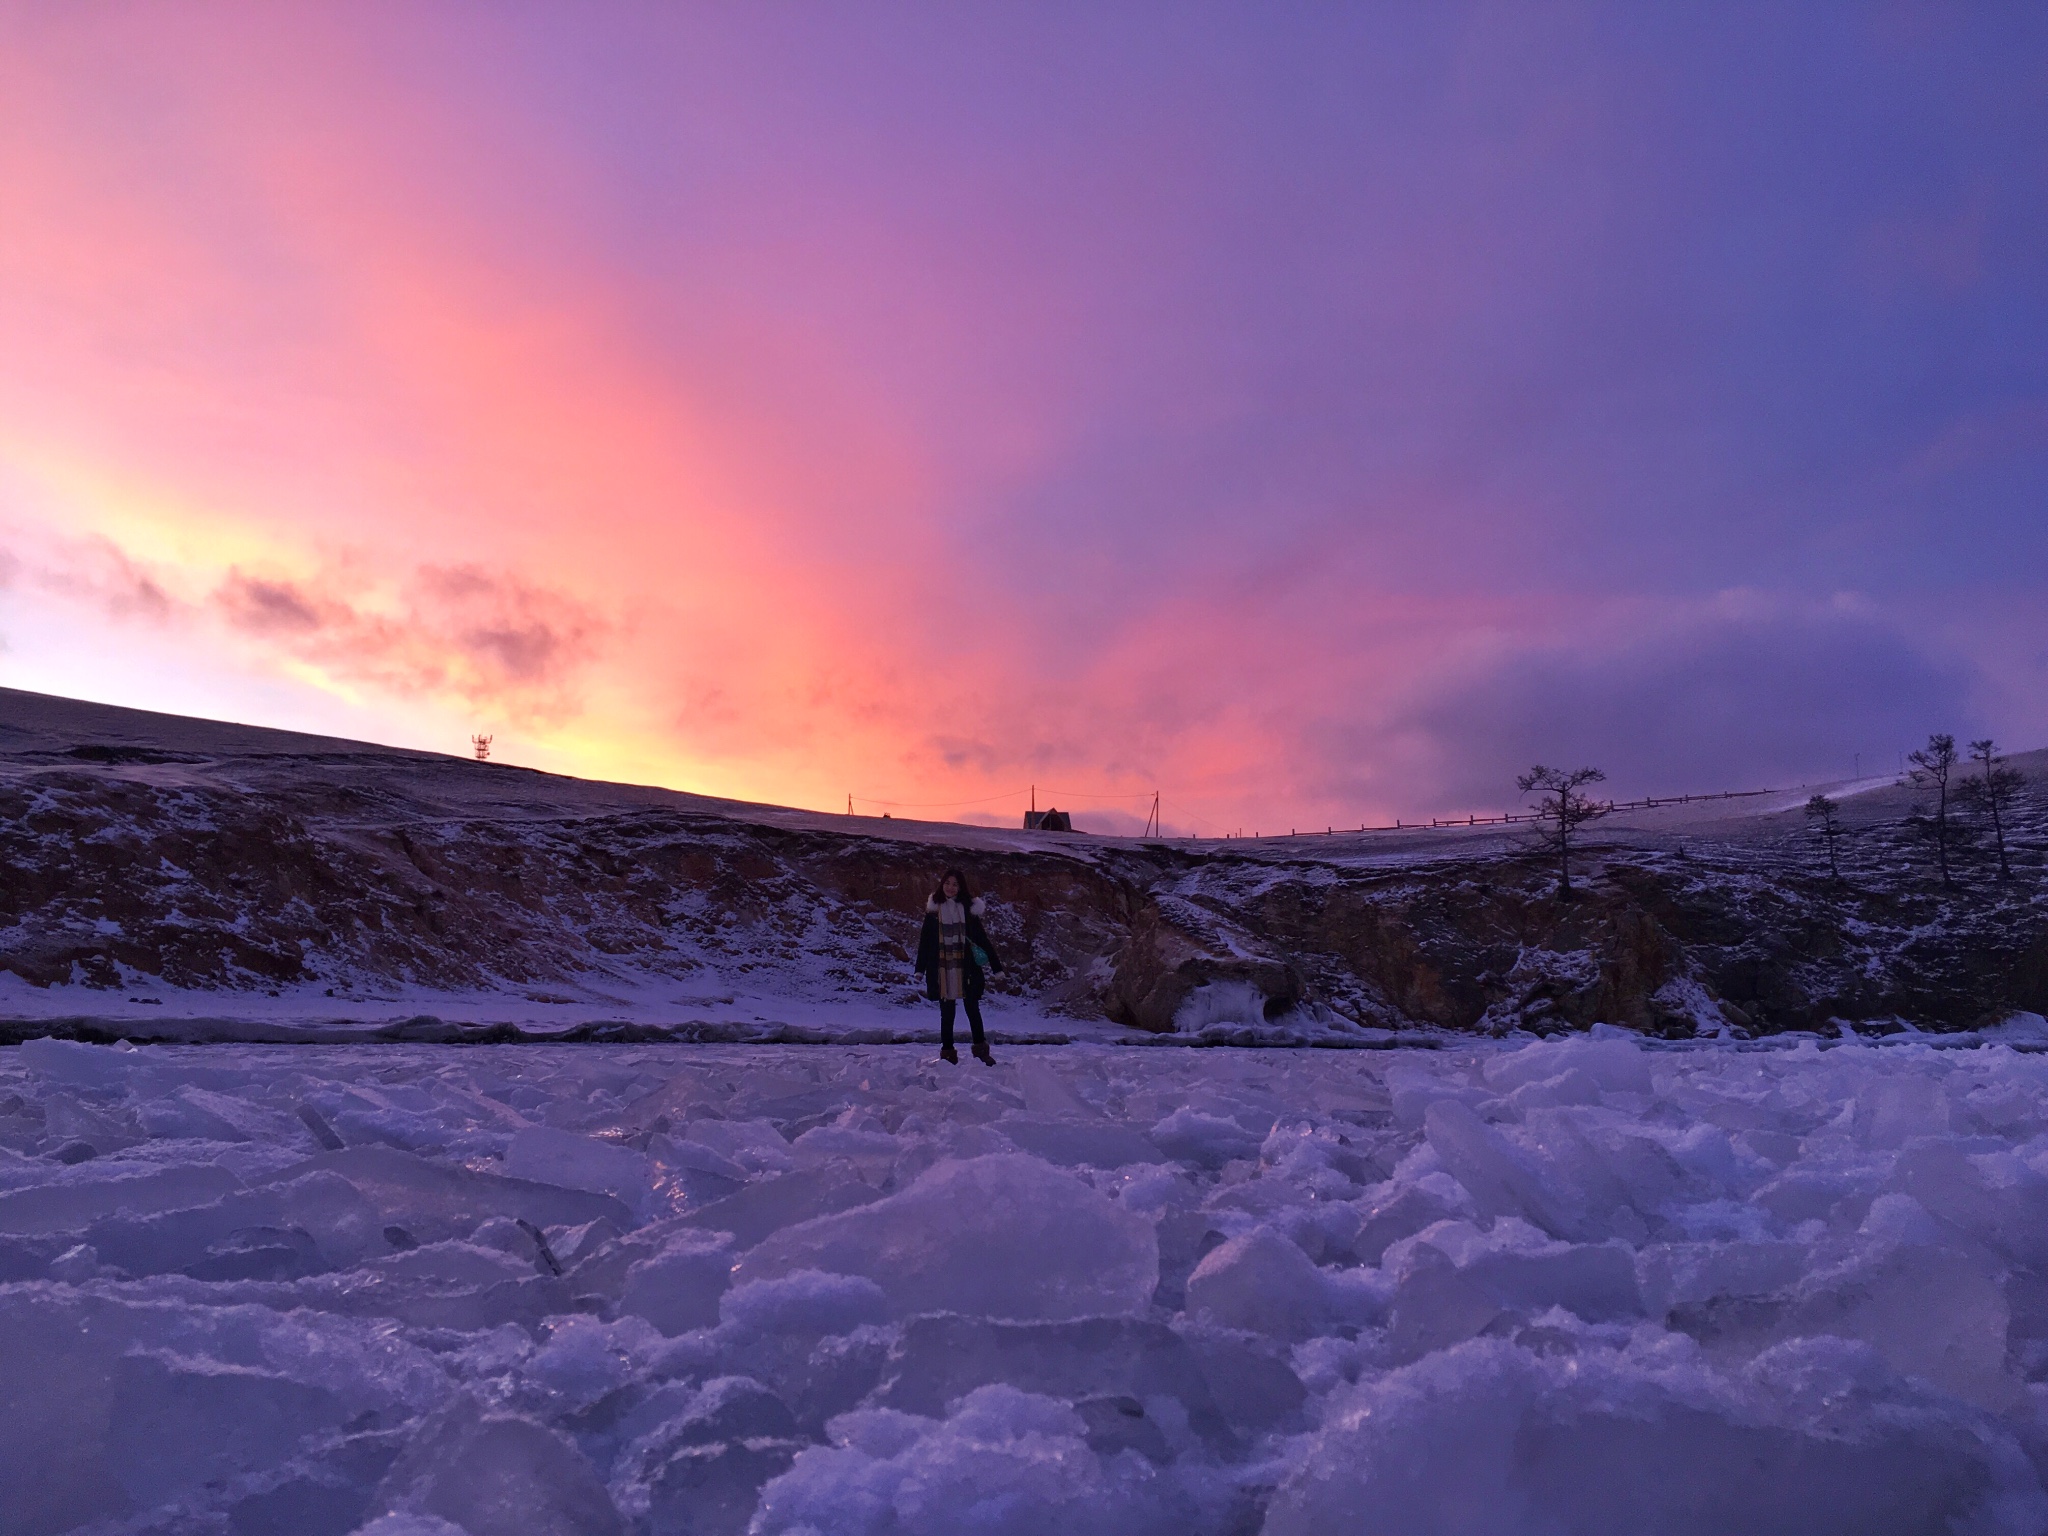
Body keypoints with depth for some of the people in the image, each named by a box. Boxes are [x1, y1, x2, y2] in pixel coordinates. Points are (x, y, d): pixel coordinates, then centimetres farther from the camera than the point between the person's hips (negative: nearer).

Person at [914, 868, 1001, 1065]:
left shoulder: (968, 909, 2)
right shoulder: (934, 909, 3)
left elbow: (981, 938, 4)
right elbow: (925, 940, 4)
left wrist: (996, 965, 2)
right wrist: (920, 968, 1)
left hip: (966, 967, 0)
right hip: (943, 967, 0)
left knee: (972, 1007, 1)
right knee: (947, 1011, 6)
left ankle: (980, 1047, 10)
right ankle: (947, 1051, 12)